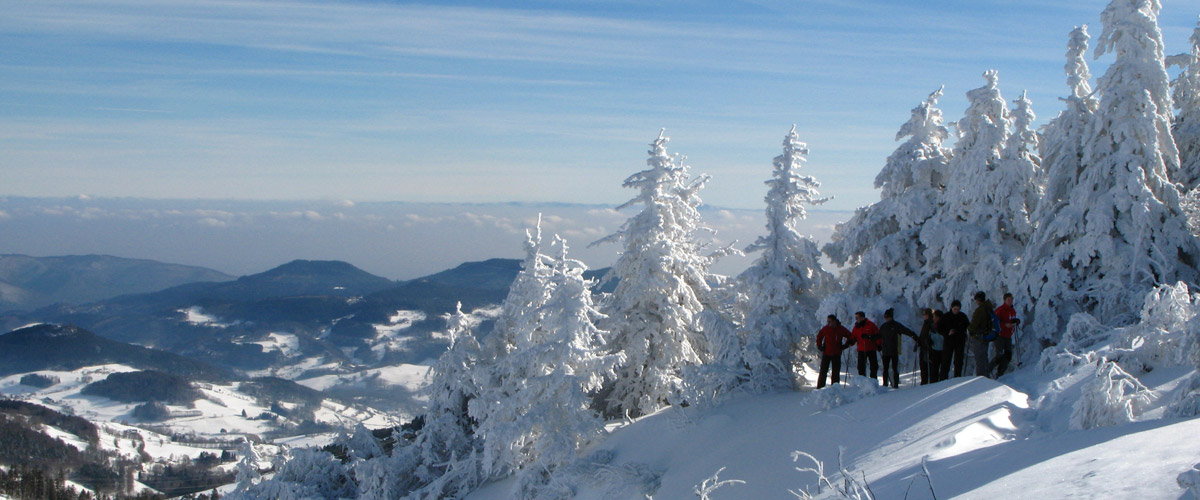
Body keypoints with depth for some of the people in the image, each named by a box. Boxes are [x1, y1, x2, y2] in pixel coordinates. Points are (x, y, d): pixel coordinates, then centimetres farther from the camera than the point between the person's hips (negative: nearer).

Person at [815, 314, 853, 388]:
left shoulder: (841, 329, -3)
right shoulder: (825, 328, -1)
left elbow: (851, 338, 10)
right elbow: (819, 336, 17)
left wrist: (845, 345, 1)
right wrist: (819, 345, 7)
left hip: (836, 354, 0)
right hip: (826, 353, 0)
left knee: (836, 372, 3)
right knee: (823, 371, -3)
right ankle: (820, 388, 0)